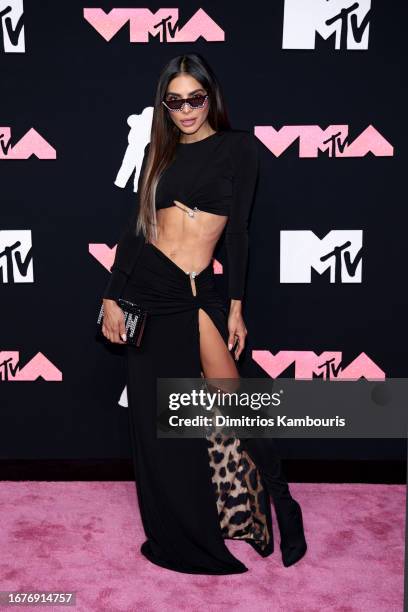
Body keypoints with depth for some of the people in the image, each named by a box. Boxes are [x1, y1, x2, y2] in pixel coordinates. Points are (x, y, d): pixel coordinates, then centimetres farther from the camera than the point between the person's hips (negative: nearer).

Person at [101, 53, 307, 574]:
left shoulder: (236, 145, 1)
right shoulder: (159, 149, 11)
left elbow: (238, 229, -3)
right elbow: (136, 225, 9)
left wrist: (236, 306, -7)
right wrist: (112, 297, 3)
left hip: (197, 292, -3)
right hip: (145, 284, 4)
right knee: (154, 416, 10)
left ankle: (283, 508, 13)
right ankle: (177, 534, 29)